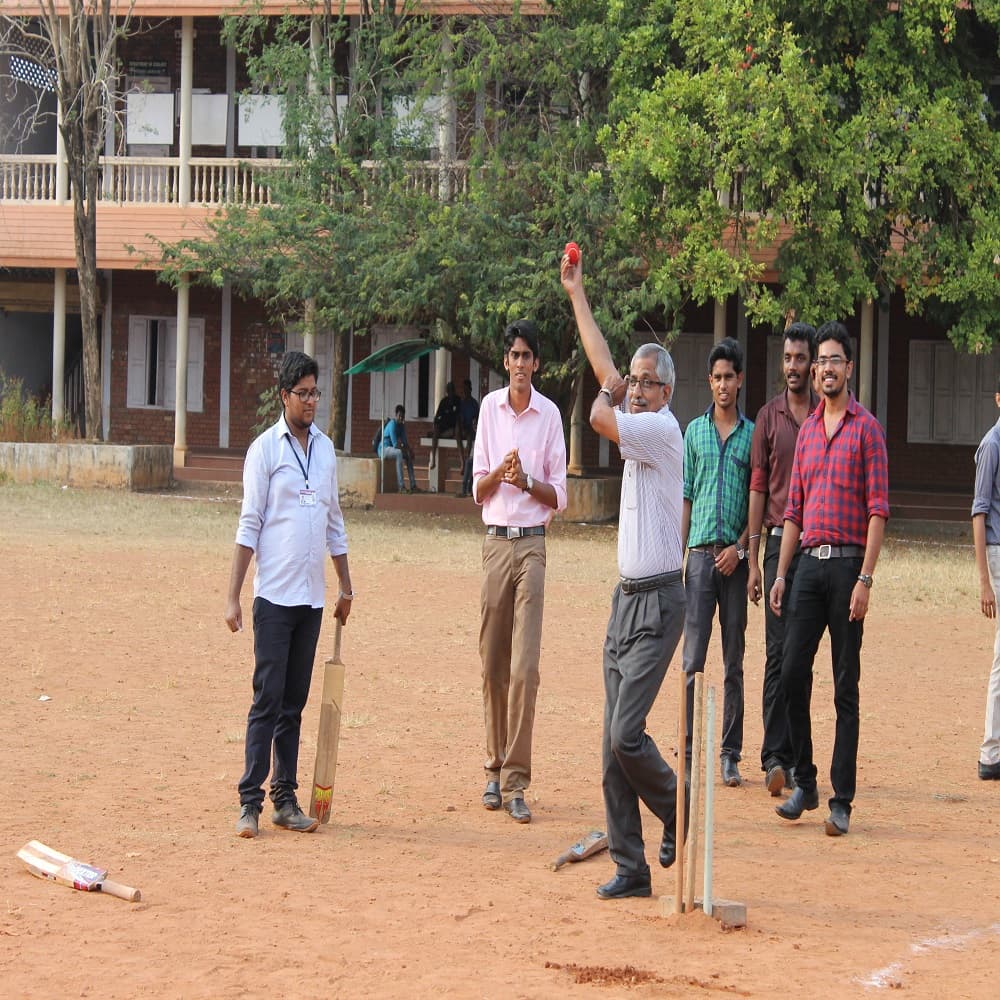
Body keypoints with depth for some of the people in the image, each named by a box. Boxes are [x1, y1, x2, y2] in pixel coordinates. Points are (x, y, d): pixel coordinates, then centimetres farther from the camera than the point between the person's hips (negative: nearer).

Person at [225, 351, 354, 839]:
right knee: (268, 699, -8)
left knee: (294, 702, 7)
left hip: (311, 597, 5)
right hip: (274, 594, -5)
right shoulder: (265, 448, -4)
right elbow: (249, 525, -6)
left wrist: (346, 587, 21)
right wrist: (233, 597, -10)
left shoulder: (326, 447, 13)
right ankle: (250, 802, -6)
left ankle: (286, 799, 11)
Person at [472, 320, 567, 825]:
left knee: (524, 666, -9)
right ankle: (495, 769, 15)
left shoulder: (550, 414, 3)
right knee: (493, 664, 4)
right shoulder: (490, 407, 8)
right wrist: (501, 471, -12)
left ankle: (516, 783, -10)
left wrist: (527, 480, -14)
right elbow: (478, 489, 8)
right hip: (495, 541, 2)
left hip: (532, 543, -2)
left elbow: (559, 496, 4)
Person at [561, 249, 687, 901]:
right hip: (628, 597, 9)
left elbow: (601, 416, -21)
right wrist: (577, 295, 26)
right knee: (614, 743, 4)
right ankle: (631, 867, 5)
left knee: (625, 734, -14)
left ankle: (679, 813, 9)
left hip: (658, 601, -9)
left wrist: (612, 396, 3)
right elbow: (606, 371, 23)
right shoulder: (636, 429, 14)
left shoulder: (663, 430, -10)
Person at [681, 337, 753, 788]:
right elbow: (685, 498, 10)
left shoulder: (753, 435, 6)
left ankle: (730, 754, 8)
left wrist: (740, 548, -8)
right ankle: (688, 751, -1)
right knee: (693, 658, -3)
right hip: (701, 553, 0)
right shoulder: (694, 432, 10)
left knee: (734, 663, 4)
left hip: (736, 558, 0)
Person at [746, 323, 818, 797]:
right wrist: (753, 561, 1)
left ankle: (794, 754, 10)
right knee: (778, 651, -7)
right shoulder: (769, 416, 7)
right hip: (779, 542, -1)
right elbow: (758, 488, 6)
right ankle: (775, 756, -9)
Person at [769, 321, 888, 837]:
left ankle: (842, 799, 0)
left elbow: (878, 509, -7)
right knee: (792, 672, 0)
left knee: (846, 685, -2)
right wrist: (781, 573, 12)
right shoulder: (807, 431, 16)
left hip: (848, 562, -5)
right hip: (809, 562, 5)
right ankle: (804, 783, 11)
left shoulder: (866, 428, -2)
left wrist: (865, 578, -15)